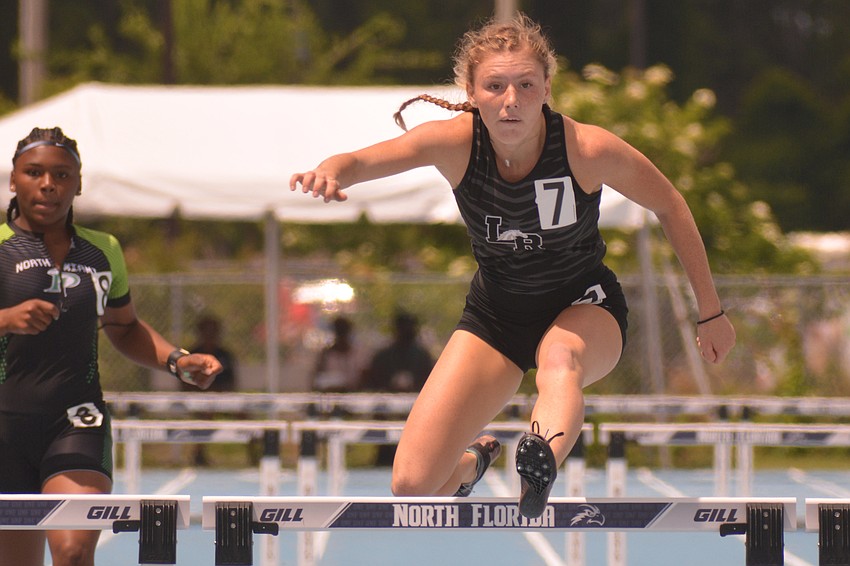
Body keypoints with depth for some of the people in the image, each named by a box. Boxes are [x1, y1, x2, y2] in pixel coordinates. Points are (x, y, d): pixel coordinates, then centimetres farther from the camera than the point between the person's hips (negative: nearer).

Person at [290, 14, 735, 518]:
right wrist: (330, 173, -55)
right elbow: (361, 162, -29)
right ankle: (475, 461, 29)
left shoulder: (589, 150, -24)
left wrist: (711, 312, -1)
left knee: (560, 357, -42)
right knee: (412, 484, -7)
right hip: (496, 312, 2)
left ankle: (542, 469, -69)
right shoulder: (455, 143, -21)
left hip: (585, 307, -2)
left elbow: (671, 208, -8)